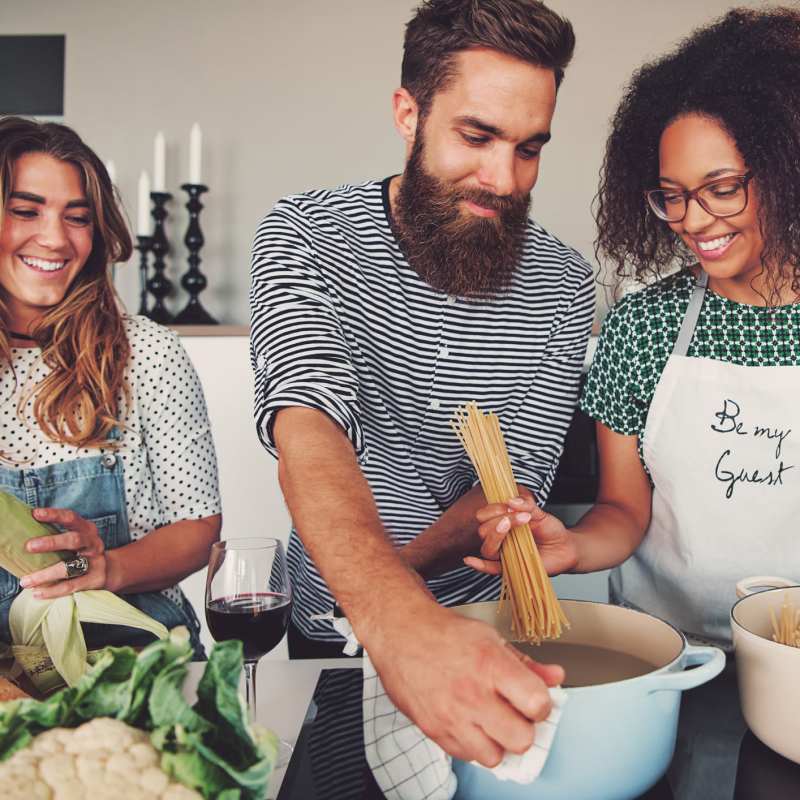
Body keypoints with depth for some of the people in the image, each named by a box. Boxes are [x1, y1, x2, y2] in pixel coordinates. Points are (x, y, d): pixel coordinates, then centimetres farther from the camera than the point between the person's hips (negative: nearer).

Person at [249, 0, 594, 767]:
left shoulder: (562, 285, -11)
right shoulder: (304, 234, -19)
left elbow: (516, 482, -14)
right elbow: (307, 424, -35)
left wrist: (399, 566, -33)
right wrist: (396, 616, -53)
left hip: (485, 626, 1)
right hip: (336, 624, -1)